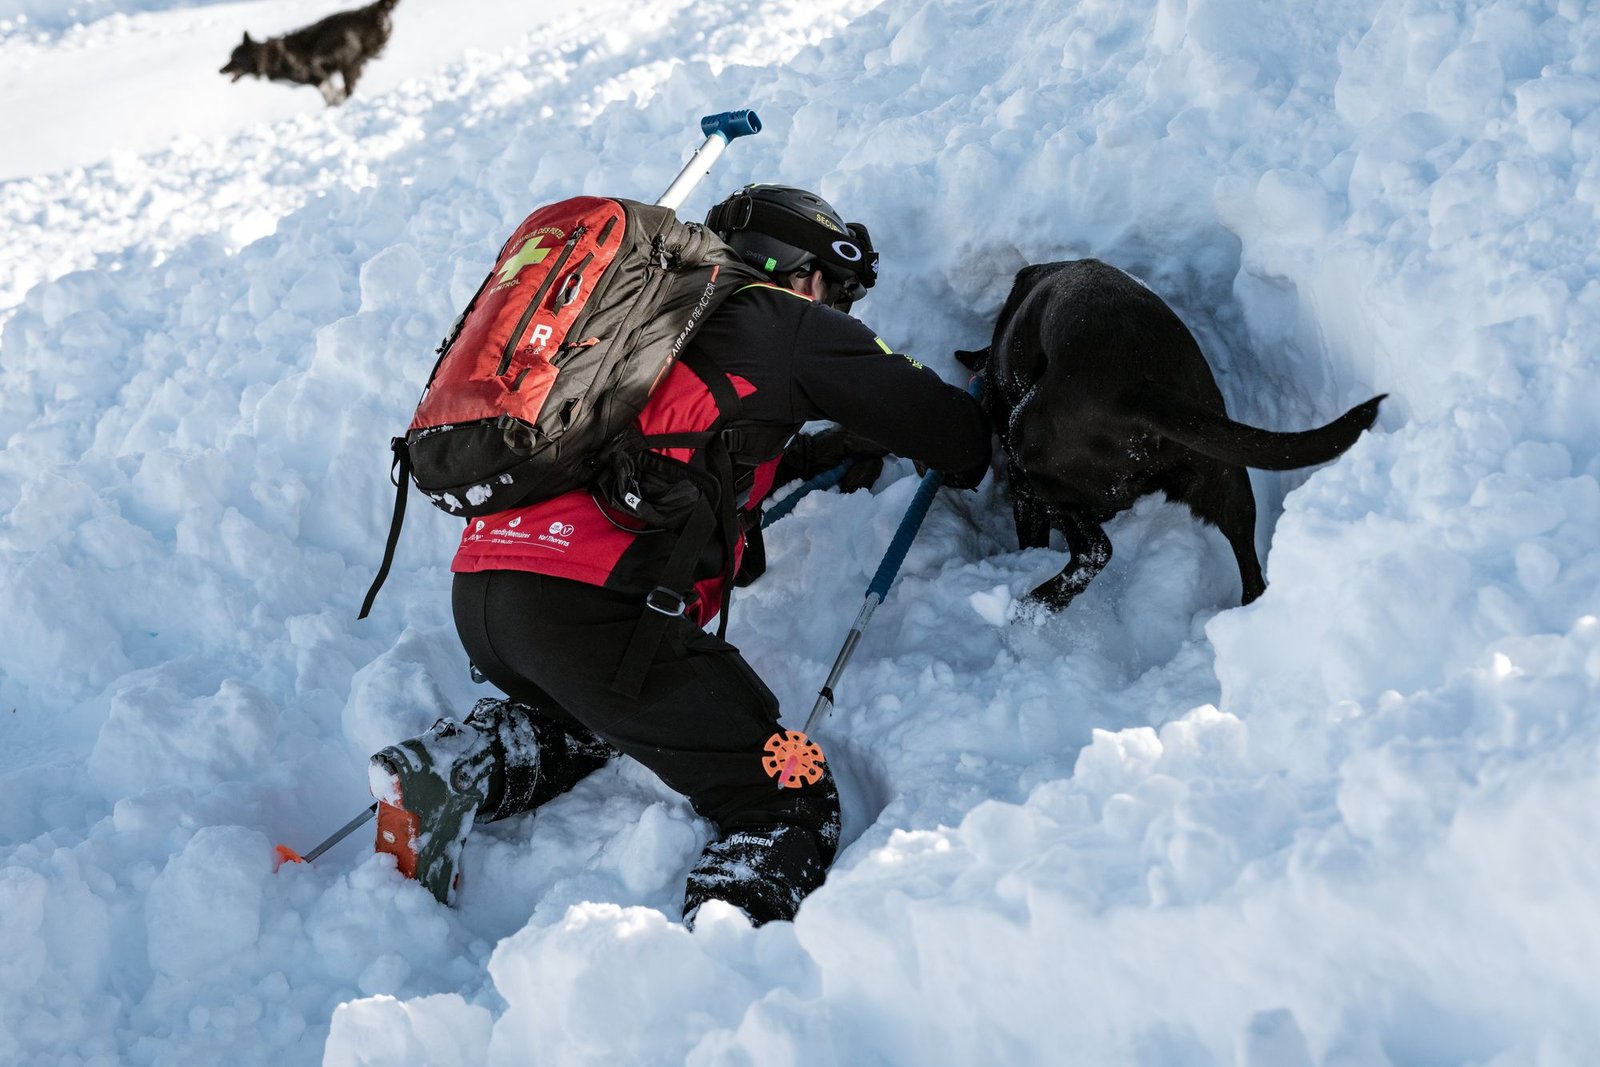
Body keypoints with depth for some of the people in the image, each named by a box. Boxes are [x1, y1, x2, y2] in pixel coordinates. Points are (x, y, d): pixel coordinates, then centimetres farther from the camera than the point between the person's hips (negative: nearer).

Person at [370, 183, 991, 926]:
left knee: (594, 709, 38)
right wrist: (968, 463, 37)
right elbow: (949, 430, 14)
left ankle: (460, 765, 13)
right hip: (591, 605, -8)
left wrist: (826, 452, 42)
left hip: (477, 590, 8)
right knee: (792, 805, -1)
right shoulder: (785, 323, 9)